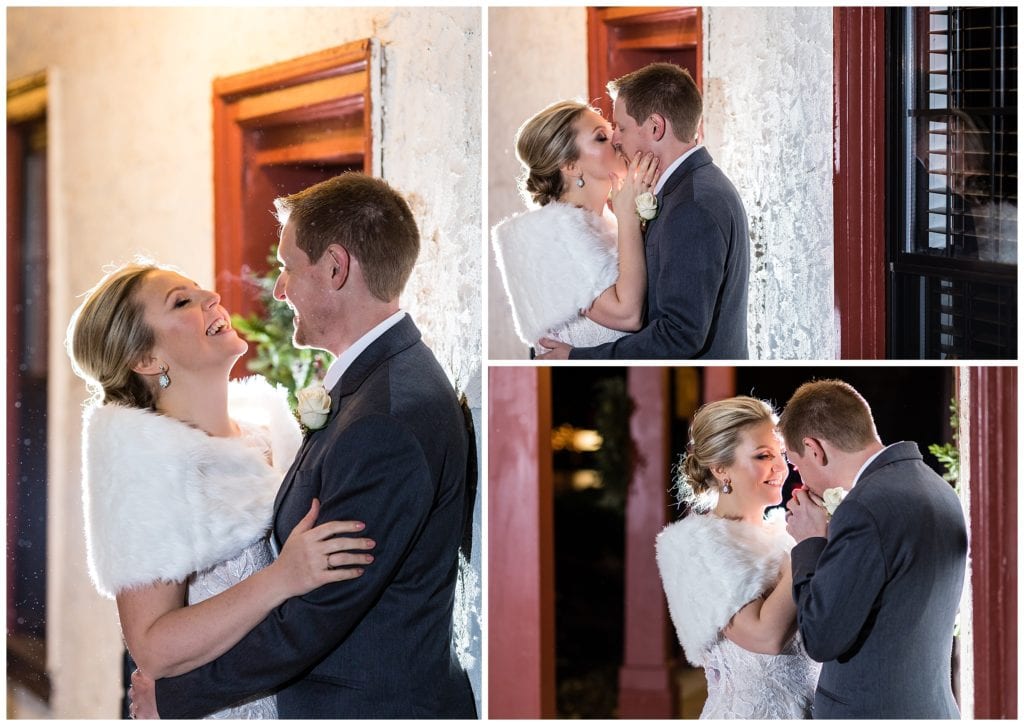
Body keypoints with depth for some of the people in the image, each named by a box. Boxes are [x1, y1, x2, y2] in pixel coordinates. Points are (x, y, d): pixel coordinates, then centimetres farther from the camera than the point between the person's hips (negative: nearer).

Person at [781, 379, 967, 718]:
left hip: (870, 714, -8)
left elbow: (821, 639, -18)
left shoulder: (866, 509, -21)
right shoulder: (939, 490, 6)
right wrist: (830, 540, 9)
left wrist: (811, 543, -6)